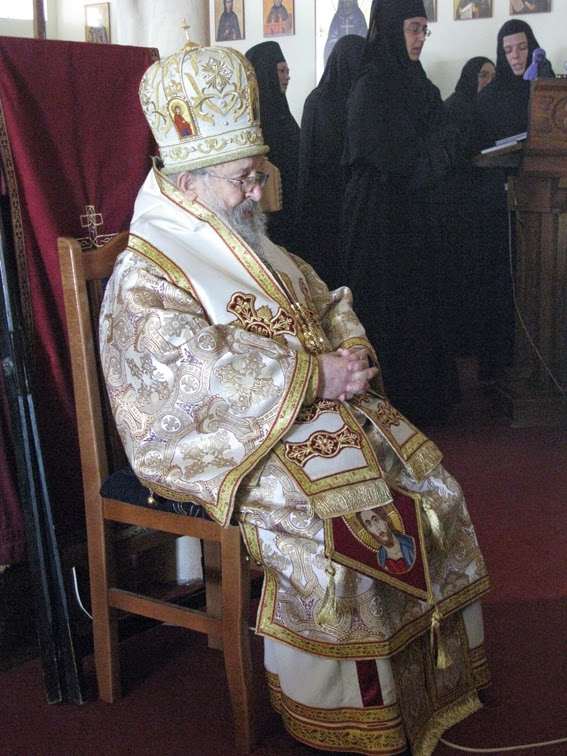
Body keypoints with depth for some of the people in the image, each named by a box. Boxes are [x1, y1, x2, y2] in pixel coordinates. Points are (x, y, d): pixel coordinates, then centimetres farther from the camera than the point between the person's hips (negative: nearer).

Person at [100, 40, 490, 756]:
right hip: (217, 439, -8)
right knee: (333, 516, -29)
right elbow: (206, 370, -24)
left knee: (424, 475, -3)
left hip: (310, 403, 9)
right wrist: (318, 379, -23)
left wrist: (348, 352, -3)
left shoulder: (247, 245, 15)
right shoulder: (144, 277, -13)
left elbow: (324, 301, 20)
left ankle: (436, 667, 12)